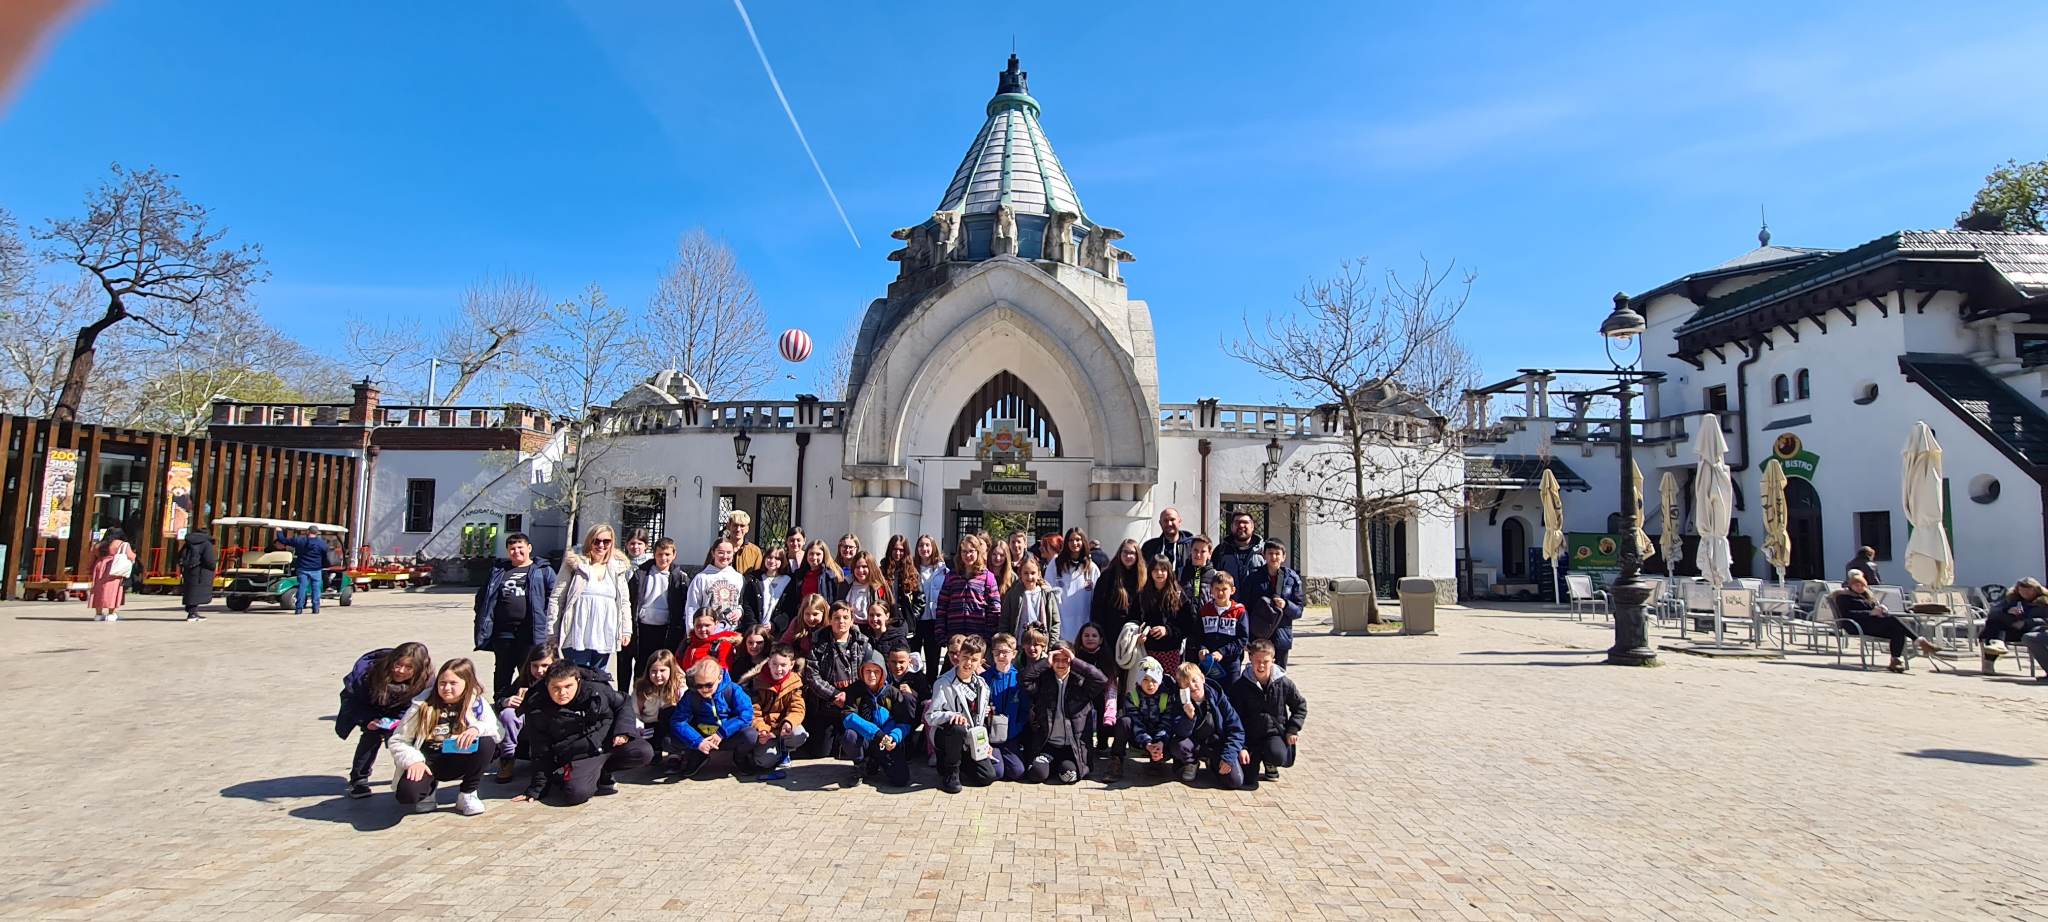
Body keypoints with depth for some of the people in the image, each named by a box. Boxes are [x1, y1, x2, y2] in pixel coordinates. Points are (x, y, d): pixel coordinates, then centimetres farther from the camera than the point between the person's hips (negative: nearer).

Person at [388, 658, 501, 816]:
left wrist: (477, 728, -35)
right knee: (407, 792, -33)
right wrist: (413, 760, -21)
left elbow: (500, 731, -14)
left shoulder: (477, 703, -6)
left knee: (486, 742, -29)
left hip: (458, 762, 1)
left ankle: (467, 794, -7)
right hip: (427, 761, -1)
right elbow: (397, 740, -3)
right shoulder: (423, 705, -7)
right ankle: (429, 785, 7)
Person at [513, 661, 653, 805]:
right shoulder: (538, 711, -7)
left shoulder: (597, 689, -7)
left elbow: (623, 705, 10)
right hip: (578, 757, -2)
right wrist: (536, 789, 4)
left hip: (610, 742, 2)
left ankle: (604, 773, 3)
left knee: (644, 752, -24)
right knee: (576, 794, -32)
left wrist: (623, 731, -7)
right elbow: (541, 754, 3)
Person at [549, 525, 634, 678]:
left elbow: (624, 602, 14)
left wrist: (626, 631, 6)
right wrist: (552, 632, -3)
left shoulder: (619, 568, 12)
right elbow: (556, 599, 1)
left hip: (604, 638, 3)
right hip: (578, 637, -3)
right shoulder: (574, 563, 2)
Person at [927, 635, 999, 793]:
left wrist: (985, 742, 10)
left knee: (988, 777, -11)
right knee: (957, 728, -39)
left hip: (972, 740, 5)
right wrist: (952, 716, -34)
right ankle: (949, 772, -14)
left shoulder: (982, 684, 5)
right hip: (945, 736, -5)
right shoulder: (944, 683, -13)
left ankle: (959, 760, 19)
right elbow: (930, 716, -17)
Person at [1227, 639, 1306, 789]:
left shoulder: (1283, 683, -7)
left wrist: (1292, 730, -3)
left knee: (1277, 755, -34)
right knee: (1248, 782, -11)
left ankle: (1270, 766, 6)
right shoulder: (1240, 685, -10)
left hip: (1275, 733, 0)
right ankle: (1257, 758, 25)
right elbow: (1235, 719, -6)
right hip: (1250, 737, 0)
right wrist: (1240, 747, -13)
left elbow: (1300, 706, 9)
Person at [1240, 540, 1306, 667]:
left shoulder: (1292, 578, 4)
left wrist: (1286, 605, -15)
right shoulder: (1253, 577, 0)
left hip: (1281, 638, 1)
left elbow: (1299, 610, 6)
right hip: (1257, 637, -1)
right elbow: (1244, 607, 0)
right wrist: (1245, 637, -6)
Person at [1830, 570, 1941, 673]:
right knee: (1893, 619, -29)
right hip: (1860, 626, -7)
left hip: (1876, 623, 7)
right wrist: (1871, 613, -17)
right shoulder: (1843, 596, 6)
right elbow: (1846, 614, -10)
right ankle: (1922, 642, -32)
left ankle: (1895, 660, -34)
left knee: (1898, 630, -26)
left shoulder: (1867, 594, 31)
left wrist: (1881, 609, 1)